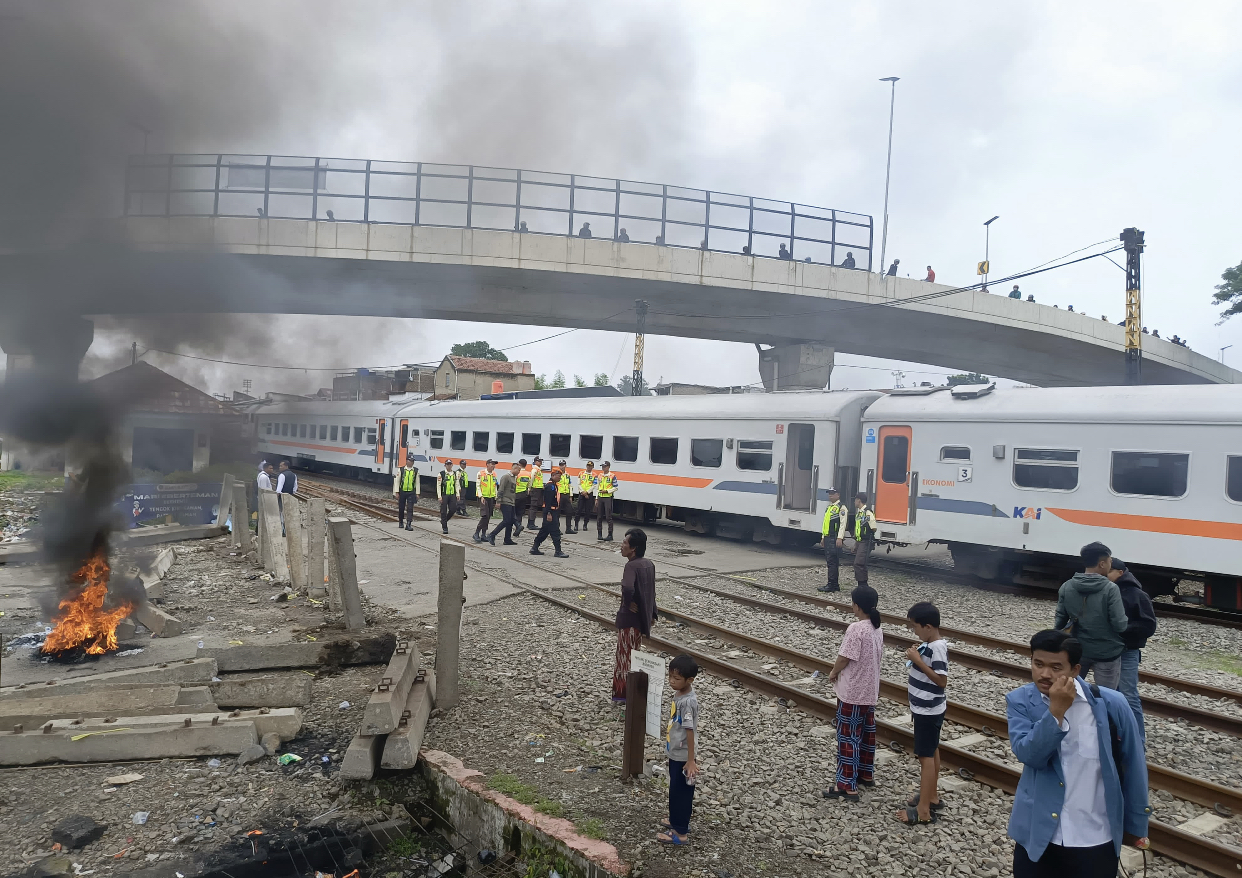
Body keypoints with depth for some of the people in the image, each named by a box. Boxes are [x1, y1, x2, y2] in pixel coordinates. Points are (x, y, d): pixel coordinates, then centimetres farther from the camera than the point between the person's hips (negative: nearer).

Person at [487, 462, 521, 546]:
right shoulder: (506, 477, -10)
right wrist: (498, 501, -19)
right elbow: (501, 490, -15)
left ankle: (507, 539, 14)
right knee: (506, 521, -13)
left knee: (511, 521, 8)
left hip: (511, 503, 9)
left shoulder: (514, 478, 17)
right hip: (505, 503, -9)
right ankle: (492, 535, -9)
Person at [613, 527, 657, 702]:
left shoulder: (632, 566, -23)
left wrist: (628, 603, -22)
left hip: (630, 618, -8)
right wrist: (651, 614, 24)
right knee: (633, 655, 20)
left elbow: (628, 588, -42)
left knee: (626, 656, 5)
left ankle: (623, 694, 15)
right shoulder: (648, 563, 5)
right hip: (643, 617, 8)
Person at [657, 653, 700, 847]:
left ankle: (680, 833, 18)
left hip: (682, 755, -9)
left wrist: (691, 760, -22)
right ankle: (678, 821, 42)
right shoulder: (679, 693, -1)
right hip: (675, 752, 9)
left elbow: (690, 731, -25)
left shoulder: (687, 701, -28)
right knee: (676, 789, 24)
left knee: (680, 792, 5)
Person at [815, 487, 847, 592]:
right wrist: (823, 538, 23)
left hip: (835, 539, -9)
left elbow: (843, 524, -15)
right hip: (827, 538, 9)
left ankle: (832, 585, -7)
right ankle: (835, 584, 17)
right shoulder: (828, 508, 20)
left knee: (832, 561, -9)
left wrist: (840, 538, -22)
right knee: (830, 561, 11)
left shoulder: (841, 508, -7)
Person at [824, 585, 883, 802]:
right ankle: (866, 774, 35)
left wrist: (833, 673, 1)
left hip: (852, 692, -9)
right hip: (869, 690, 9)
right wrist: (839, 669, 12)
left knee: (848, 736, -1)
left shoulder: (855, 629, -24)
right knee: (866, 732, 21)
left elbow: (844, 658, -20)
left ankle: (847, 786, 4)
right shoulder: (877, 629, 3)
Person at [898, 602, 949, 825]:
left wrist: (918, 660, -27)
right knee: (931, 752, 19)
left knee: (925, 756, -3)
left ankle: (923, 811, 3)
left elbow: (942, 680, -28)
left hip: (929, 711, -10)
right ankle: (932, 797, 32)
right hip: (925, 708, 10)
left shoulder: (937, 648, -24)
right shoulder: (929, 644, 4)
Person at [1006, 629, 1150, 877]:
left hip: (1096, 840, 0)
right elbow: (1028, 754, -23)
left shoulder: (1111, 705, -12)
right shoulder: (1020, 702, -10)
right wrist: (1056, 711, -31)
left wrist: (1135, 825, 8)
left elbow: (1132, 767, 0)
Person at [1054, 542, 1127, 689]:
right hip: (1106, 652, -4)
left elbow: (1060, 621, -1)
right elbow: (1120, 625, -18)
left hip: (1078, 650, 4)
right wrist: (1127, 621, 4)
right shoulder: (1110, 588, -18)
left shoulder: (1067, 587, -5)